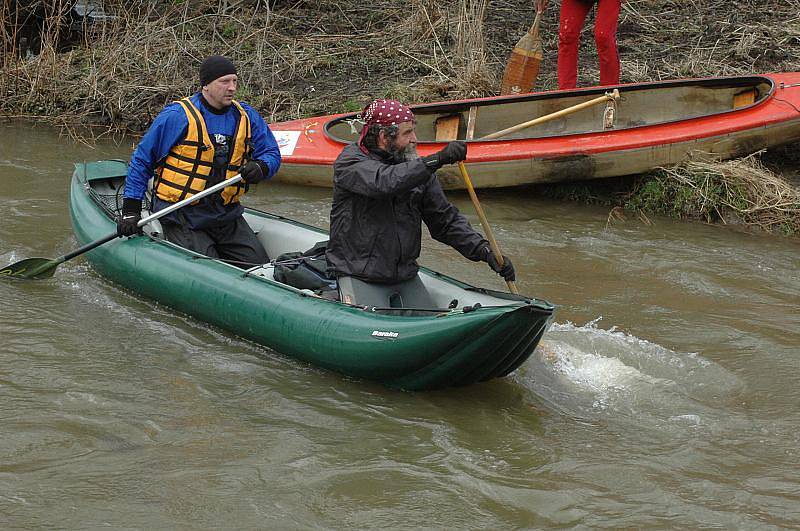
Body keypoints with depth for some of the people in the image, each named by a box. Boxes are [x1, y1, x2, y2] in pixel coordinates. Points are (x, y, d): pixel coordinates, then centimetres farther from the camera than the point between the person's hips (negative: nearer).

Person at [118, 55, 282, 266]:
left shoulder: (246, 116, 4)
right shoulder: (177, 116, -11)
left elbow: (272, 153, 11)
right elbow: (142, 160, -5)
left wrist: (260, 167, -15)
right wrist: (131, 209, -9)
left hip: (226, 213, 6)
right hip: (182, 215, -6)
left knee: (260, 265, 1)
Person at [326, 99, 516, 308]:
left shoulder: (416, 167, 8)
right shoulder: (350, 163, -9)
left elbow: (446, 220, 8)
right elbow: (386, 182, -31)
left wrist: (484, 251, -6)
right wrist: (438, 159, -37)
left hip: (406, 278, 6)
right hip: (358, 277, -6)